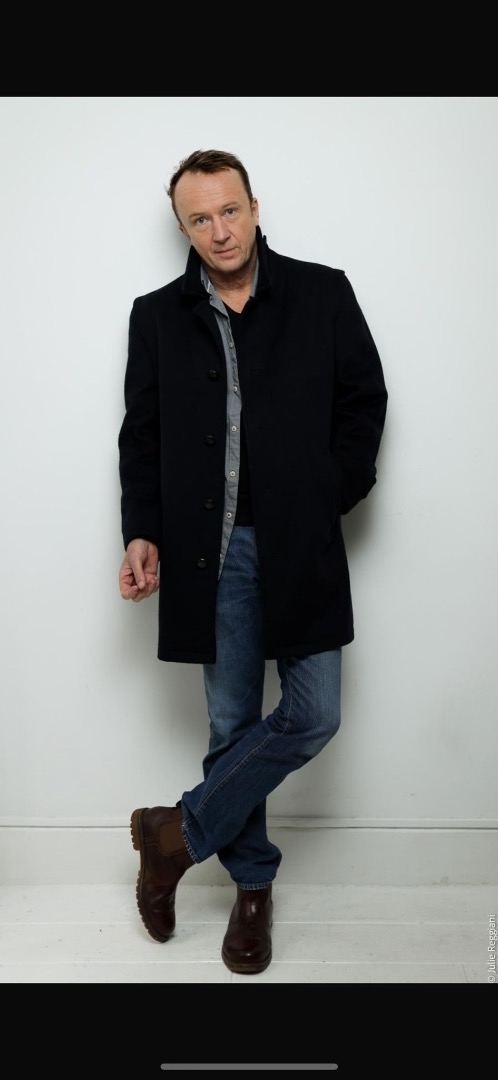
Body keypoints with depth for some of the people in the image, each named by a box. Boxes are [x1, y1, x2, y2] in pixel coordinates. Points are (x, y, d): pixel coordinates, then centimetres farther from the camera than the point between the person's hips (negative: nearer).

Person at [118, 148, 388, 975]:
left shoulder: (323, 294, 4)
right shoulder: (157, 317, 8)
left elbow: (364, 400, 6)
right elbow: (141, 436, 9)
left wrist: (332, 497, -5)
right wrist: (142, 533, -4)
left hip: (301, 548, 0)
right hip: (210, 551, 1)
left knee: (313, 715, -4)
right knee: (232, 725, 7)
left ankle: (180, 831, 15)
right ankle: (253, 884, 26)